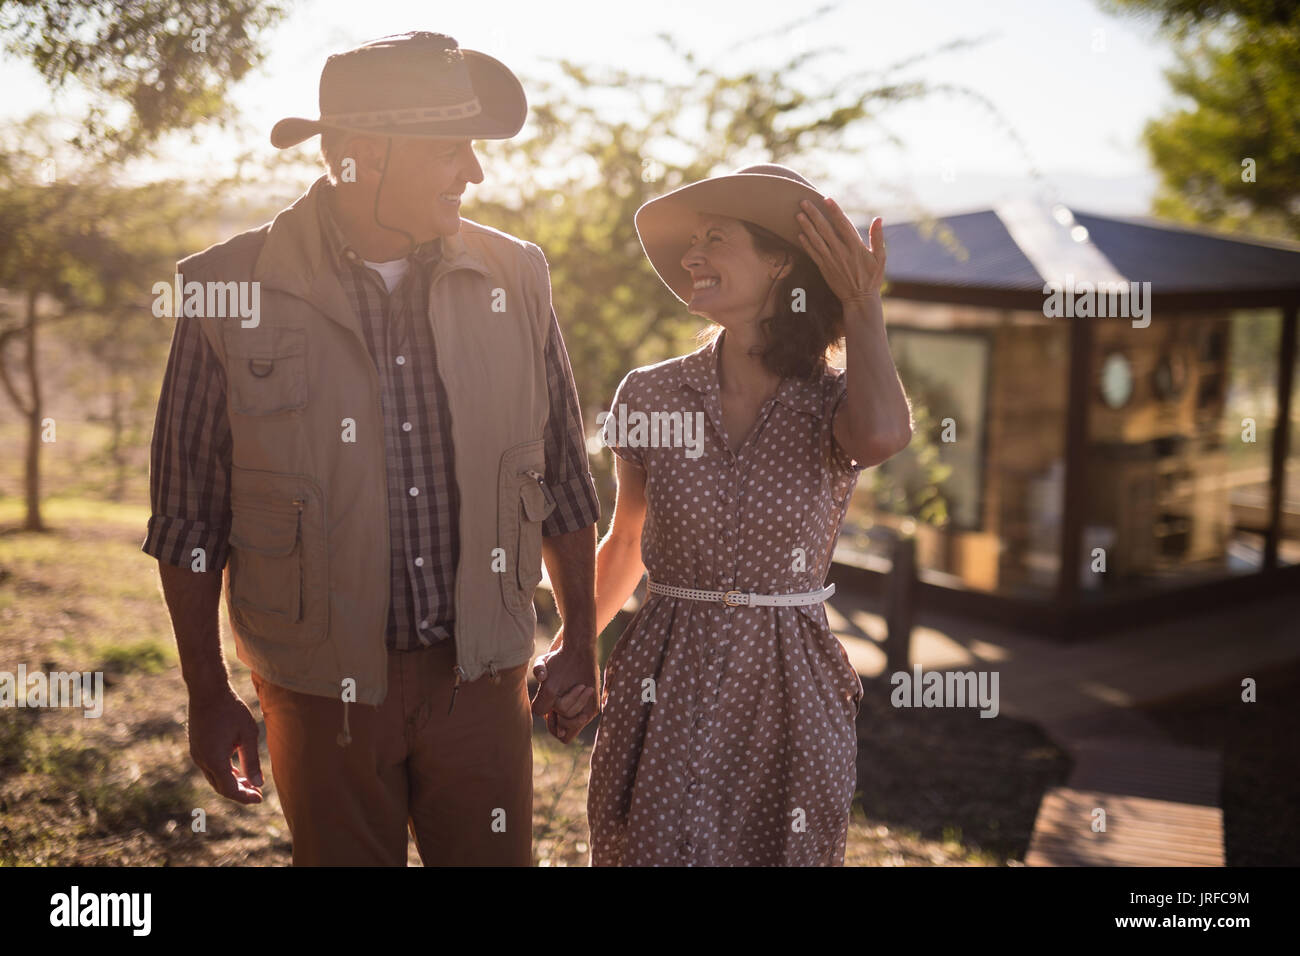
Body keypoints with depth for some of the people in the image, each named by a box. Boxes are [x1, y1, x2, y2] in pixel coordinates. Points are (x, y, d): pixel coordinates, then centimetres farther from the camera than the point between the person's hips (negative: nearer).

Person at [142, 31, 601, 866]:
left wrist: (580, 640, 11)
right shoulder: (231, 291, -8)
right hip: (324, 692, -2)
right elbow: (189, 514, -1)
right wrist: (209, 695, 2)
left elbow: (562, 480, 8)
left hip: (481, 678, 2)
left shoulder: (513, 278, 0)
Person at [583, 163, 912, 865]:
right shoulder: (651, 395, -1)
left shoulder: (832, 404, -4)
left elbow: (881, 437, -31)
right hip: (666, 694, 1)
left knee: (780, 852, 12)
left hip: (790, 693, 0)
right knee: (655, 849, 6)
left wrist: (861, 304, -18)